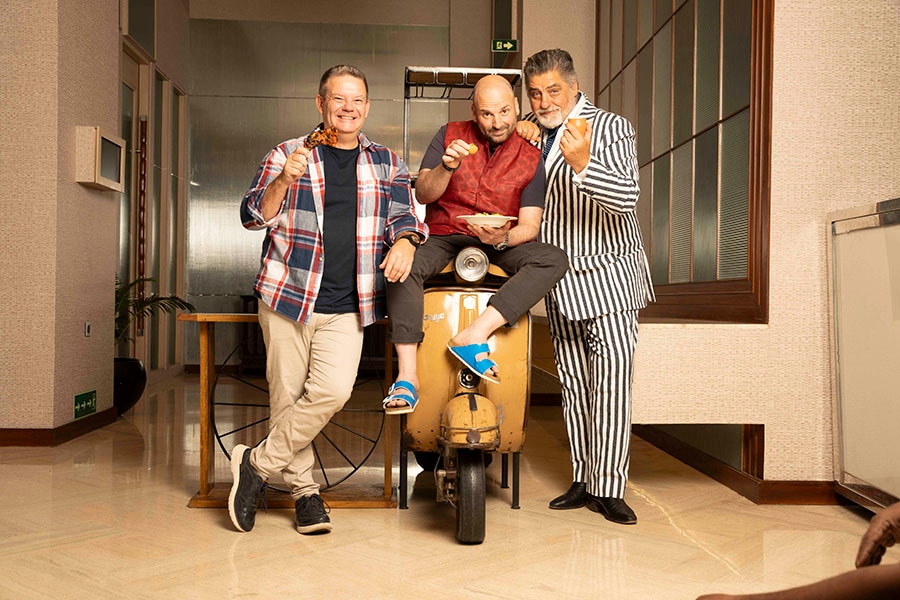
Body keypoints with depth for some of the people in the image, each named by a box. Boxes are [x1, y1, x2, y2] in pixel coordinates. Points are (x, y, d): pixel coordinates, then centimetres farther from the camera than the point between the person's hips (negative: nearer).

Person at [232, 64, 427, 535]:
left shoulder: (386, 163, 13)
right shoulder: (287, 154, 8)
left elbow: (403, 215, 11)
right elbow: (252, 217, 3)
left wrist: (404, 243, -12)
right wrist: (283, 182, -16)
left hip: (347, 306, 1)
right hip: (287, 297, 0)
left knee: (332, 391, -17)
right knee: (287, 397, 2)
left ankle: (257, 464, 2)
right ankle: (304, 490, 19)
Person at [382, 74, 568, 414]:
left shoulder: (531, 158, 3)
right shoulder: (450, 135, 5)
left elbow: (530, 226, -2)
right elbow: (422, 195, 0)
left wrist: (503, 238, -25)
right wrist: (447, 166, -21)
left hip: (500, 245, 1)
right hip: (443, 238, 0)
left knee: (554, 259, -28)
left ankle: (473, 335, -36)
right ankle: (407, 376, -35)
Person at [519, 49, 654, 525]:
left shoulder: (610, 127, -8)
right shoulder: (532, 130, 11)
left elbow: (627, 199, -21)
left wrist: (582, 164, -38)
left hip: (607, 271, -5)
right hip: (560, 277, 6)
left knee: (611, 374, -12)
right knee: (572, 381, 8)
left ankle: (608, 488, -5)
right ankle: (583, 481, 16)